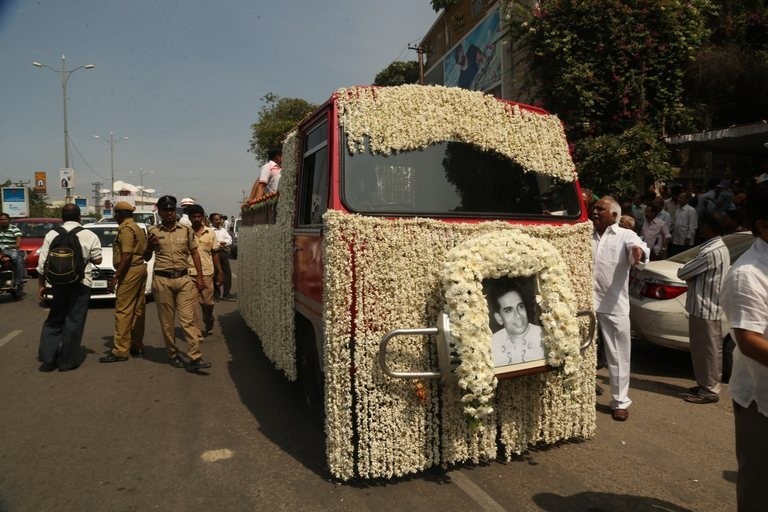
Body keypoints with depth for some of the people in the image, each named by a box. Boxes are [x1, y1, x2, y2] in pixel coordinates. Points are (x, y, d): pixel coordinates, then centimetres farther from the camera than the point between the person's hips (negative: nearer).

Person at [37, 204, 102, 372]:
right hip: (81, 283, -2)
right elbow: (97, 260, 0)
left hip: (58, 283, 2)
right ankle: (67, 361, 10)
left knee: (54, 320, 16)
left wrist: (41, 284, 11)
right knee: (74, 322, 4)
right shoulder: (90, 235, -4)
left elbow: (42, 263, 2)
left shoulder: (52, 234, 2)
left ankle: (47, 358, 12)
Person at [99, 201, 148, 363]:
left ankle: (120, 350, -6)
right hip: (141, 268, 10)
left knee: (123, 311, -8)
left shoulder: (126, 229, -12)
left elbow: (126, 256, -20)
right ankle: (137, 346, 18)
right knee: (137, 310, 12)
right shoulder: (138, 228, 18)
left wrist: (115, 278, -20)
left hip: (130, 271, -10)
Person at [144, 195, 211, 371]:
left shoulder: (186, 230, 7)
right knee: (167, 321, 6)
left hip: (184, 279, 0)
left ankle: (195, 358, -7)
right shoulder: (153, 232, 5)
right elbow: (146, 258, 13)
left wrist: (200, 277, 5)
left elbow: (194, 253, 11)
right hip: (162, 281, 0)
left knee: (188, 319, -5)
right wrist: (149, 247, -10)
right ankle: (173, 355, 19)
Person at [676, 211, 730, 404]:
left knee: (707, 350, -1)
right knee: (706, 350, 17)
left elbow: (682, 273, -15)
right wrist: (693, 275, -3)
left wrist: (689, 273, 4)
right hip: (709, 306, 10)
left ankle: (709, 391, 8)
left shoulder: (710, 252, -23)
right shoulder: (721, 248, 12)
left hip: (704, 308, -10)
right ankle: (706, 384, 28)